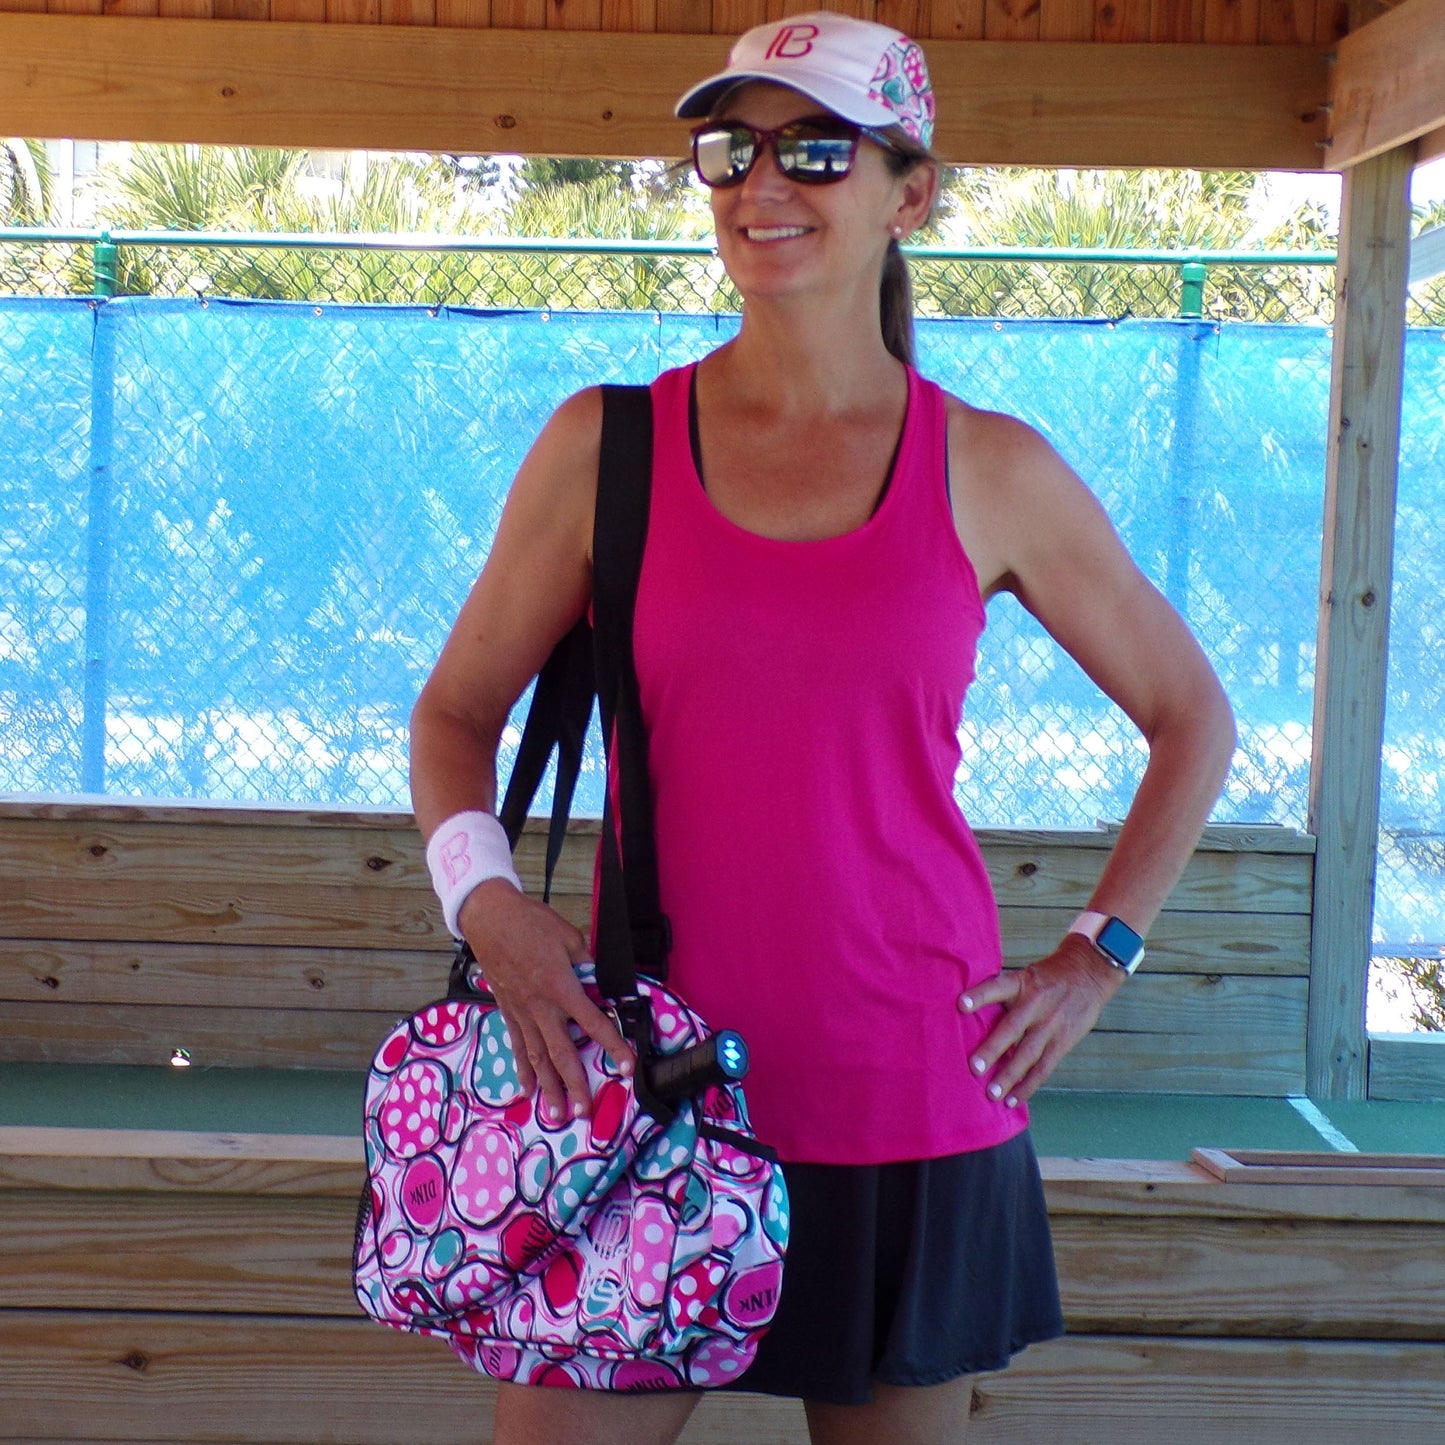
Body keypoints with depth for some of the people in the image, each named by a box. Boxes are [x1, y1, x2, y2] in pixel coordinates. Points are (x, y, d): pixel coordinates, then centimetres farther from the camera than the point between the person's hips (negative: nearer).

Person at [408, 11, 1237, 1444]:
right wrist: (484, 894, -11)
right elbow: (456, 708, 7)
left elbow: (1191, 719, 13)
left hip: (907, 1101, 1)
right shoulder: (606, 445, 1)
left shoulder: (991, 474, 1)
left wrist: (1097, 955, 6)